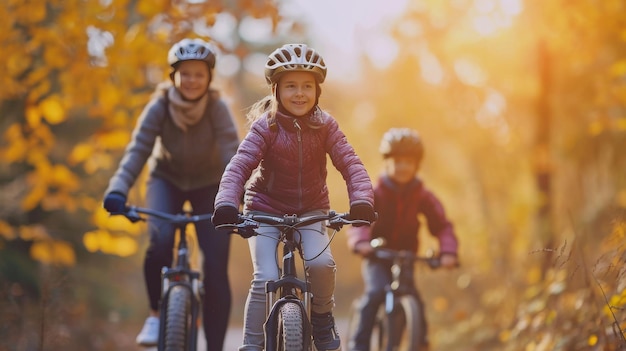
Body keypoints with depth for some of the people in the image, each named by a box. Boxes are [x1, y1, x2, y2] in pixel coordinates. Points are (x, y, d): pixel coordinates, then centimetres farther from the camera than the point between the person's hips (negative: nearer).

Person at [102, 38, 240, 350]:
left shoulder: (217, 109, -23)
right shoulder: (159, 107, -21)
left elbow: (231, 154, -32)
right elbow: (137, 150, -28)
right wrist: (117, 191, -43)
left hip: (208, 186, 0)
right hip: (167, 180, 0)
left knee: (216, 268, -12)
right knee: (160, 242, -29)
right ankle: (156, 313, -3)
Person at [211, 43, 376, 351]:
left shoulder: (324, 125, -9)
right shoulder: (265, 126, -15)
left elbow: (350, 163, -18)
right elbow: (240, 165, -26)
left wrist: (362, 200, -36)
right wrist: (226, 204, -43)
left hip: (311, 209, 2)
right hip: (266, 208, -1)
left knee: (321, 262, -24)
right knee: (266, 278, -17)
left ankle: (322, 315, 4)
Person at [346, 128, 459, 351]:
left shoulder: (423, 197, -3)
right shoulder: (375, 194, -9)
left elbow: (442, 225, -9)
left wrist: (448, 251, -27)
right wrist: (361, 242, -43)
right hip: (377, 259, -2)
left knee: (414, 301, -12)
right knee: (376, 291, -27)